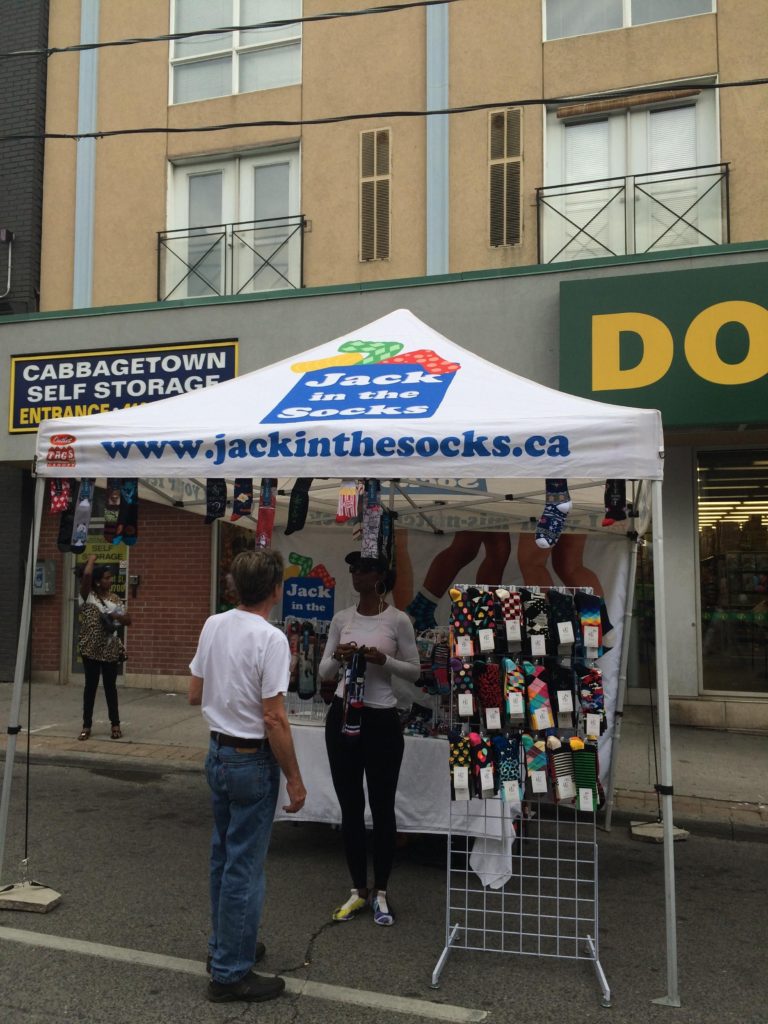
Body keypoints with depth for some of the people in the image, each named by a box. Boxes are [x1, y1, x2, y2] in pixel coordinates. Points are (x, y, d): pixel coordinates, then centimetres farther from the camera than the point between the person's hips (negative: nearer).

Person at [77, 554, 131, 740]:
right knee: (91, 686, 5)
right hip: (91, 648, -3)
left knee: (110, 686, 8)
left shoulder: (114, 599, 7)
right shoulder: (88, 596, -5)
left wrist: (115, 616, -10)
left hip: (111, 649, 3)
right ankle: (86, 725, 14)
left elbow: (128, 620, 8)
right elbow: (87, 574, -22)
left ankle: (115, 724, 18)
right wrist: (91, 560, -5)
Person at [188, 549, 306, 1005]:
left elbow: (195, 693, 11)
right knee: (245, 867, 2)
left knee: (224, 857, 21)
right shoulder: (270, 638, -22)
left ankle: (225, 945, 36)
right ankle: (230, 973, 12)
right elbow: (274, 719, -21)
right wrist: (295, 778, -12)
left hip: (218, 754, 8)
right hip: (253, 761, -8)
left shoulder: (213, 626, 2)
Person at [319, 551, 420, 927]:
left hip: (382, 721, -3)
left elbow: (414, 671, -2)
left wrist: (383, 660, -20)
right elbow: (324, 673, 7)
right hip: (342, 717, 4)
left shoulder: (398, 620, -7)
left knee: (382, 808, 6)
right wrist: (337, 658, -16)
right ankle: (358, 890, 26)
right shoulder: (341, 618, 4)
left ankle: (381, 892, 23)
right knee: (350, 807, 11)